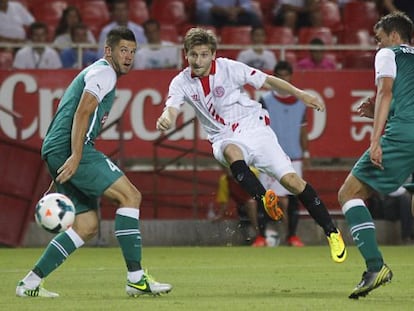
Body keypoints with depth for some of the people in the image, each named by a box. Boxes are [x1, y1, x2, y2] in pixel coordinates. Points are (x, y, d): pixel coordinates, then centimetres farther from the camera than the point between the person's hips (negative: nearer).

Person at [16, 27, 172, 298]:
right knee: (130, 195, -12)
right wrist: (76, 156, -26)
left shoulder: (95, 73, 29)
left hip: (57, 153, 10)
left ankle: (30, 283, 7)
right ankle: (136, 279, -17)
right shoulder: (103, 72, -3)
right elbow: (82, 113, -17)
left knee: (87, 227, 9)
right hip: (70, 150, -10)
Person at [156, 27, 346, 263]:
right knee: (231, 152, -38)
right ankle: (264, 199, -45)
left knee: (290, 179, -11)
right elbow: (171, 109, -17)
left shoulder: (230, 68, -9)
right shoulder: (182, 83, -4)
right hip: (225, 139, 1)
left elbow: (268, 81, -3)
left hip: (253, 127, -1)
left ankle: (332, 232, -1)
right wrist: (165, 119, -42)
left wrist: (301, 95, -12)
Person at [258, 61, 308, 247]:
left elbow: (303, 129, 15)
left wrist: (305, 153, 10)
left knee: (293, 197, 1)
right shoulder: (265, 101, 1)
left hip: (293, 157, 3)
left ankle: (292, 235, 9)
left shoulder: (300, 102, 10)